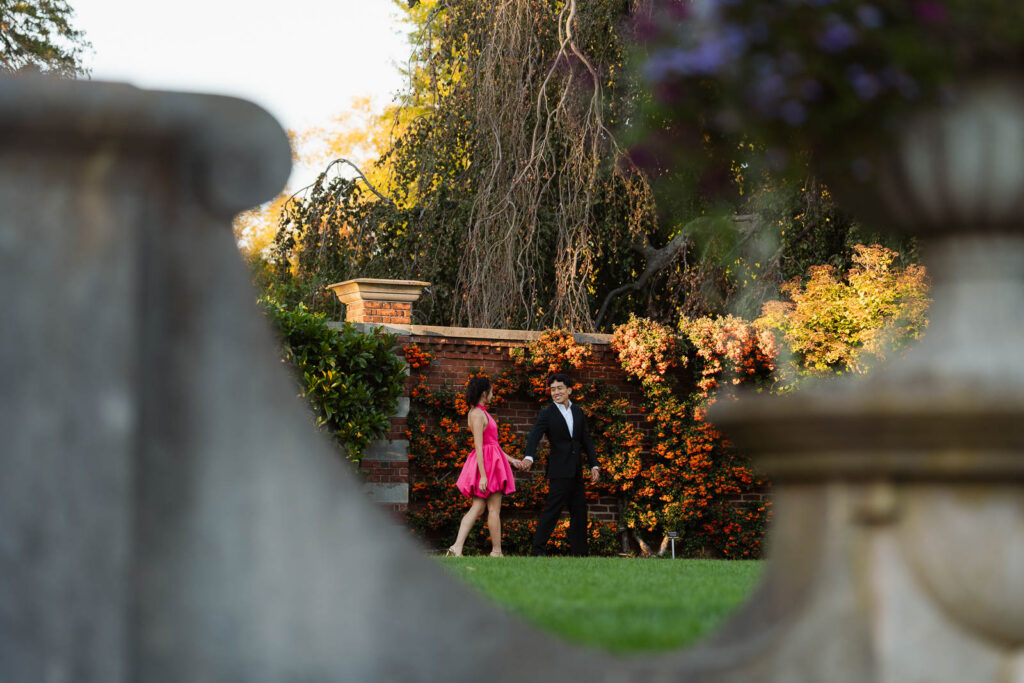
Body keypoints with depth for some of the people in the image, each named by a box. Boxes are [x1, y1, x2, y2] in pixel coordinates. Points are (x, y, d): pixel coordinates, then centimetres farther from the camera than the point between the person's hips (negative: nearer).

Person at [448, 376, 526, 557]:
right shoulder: (478, 414, -14)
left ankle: (457, 547, -3)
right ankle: (496, 551, 5)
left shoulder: (480, 412, 17)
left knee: (477, 508, 5)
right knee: (494, 509, -1)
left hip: (490, 460, 10)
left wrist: (511, 460, 24)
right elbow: (479, 447, -19)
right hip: (487, 462, -10)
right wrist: (483, 475, -23)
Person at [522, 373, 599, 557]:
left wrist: (594, 465, 7)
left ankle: (578, 552, 17)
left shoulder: (577, 412, 12)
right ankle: (538, 550, -9)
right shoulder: (547, 413, -5)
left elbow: (587, 440, 14)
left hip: (575, 471, 7)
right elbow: (534, 436, -19)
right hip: (559, 470, -6)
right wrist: (528, 457, -38)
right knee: (552, 509, -11)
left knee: (579, 510, 10)